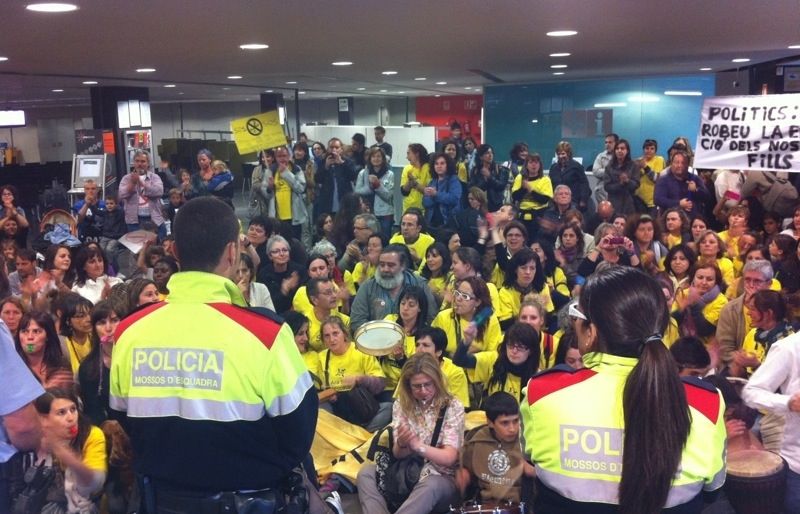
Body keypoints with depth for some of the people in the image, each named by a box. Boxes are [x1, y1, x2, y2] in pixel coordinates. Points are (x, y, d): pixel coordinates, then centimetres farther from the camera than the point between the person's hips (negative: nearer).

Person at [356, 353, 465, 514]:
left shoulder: (452, 406, -8)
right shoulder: (401, 404, 3)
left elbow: (449, 457, -15)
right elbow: (398, 455, 1)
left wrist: (417, 445, -33)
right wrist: (401, 445, -24)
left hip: (442, 478, -4)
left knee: (430, 485, -39)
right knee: (366, 472, -20)